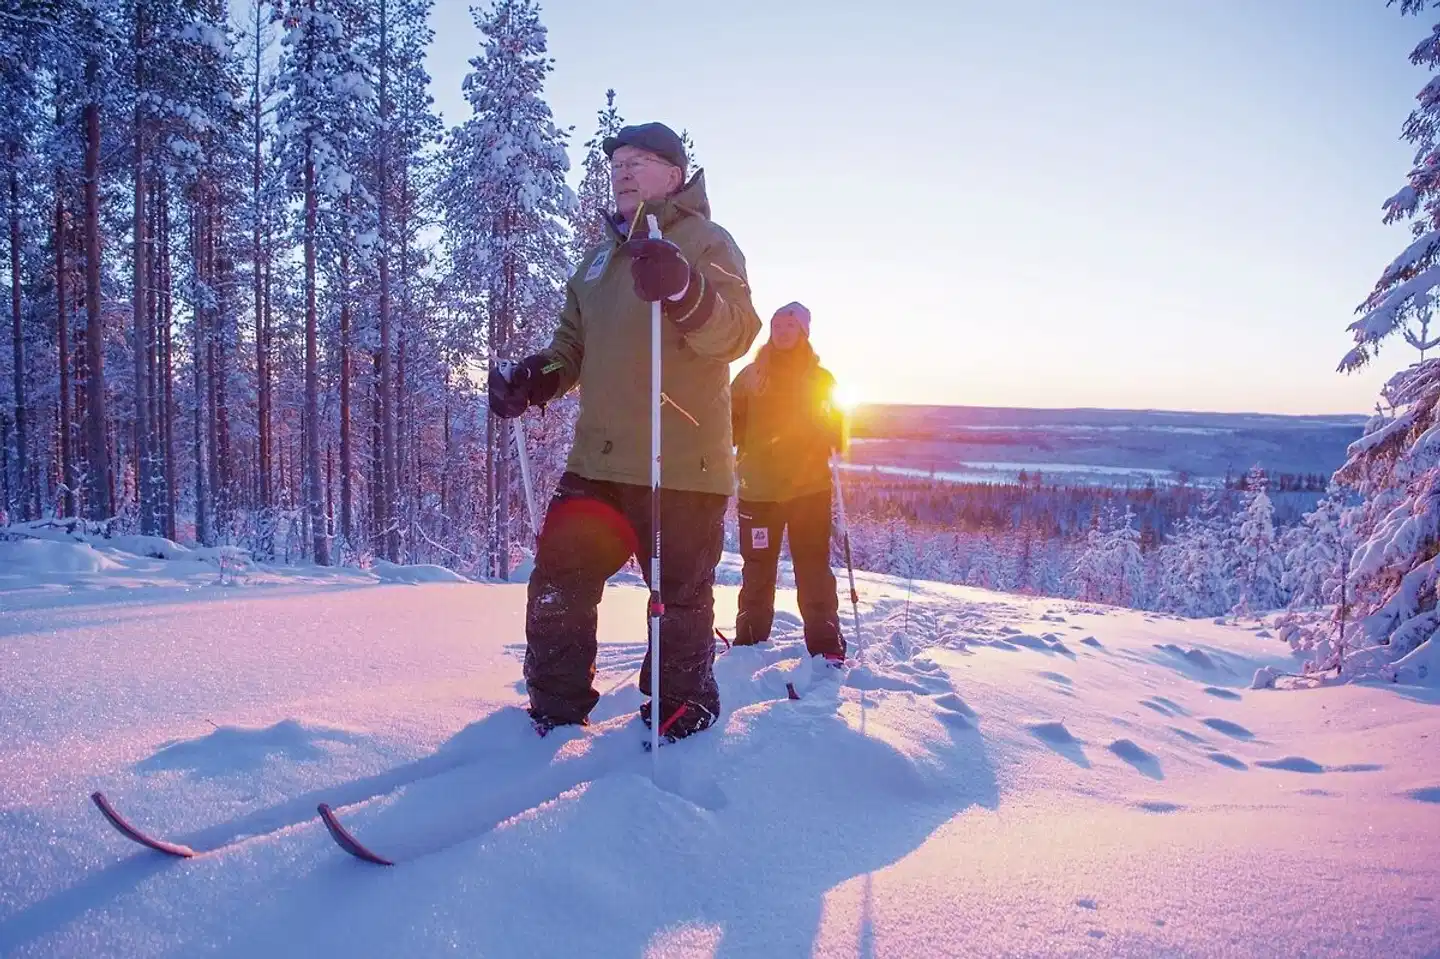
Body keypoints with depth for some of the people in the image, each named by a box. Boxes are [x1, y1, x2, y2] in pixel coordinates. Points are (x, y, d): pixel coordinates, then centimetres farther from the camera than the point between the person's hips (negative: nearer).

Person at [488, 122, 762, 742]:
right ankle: (557, 708, 21)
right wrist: (534, 377, 5)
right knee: (558, 580, 5)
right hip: (599, 459, 6)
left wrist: (683, 290, -35)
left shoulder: (705, 241, 1)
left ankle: (684, 706, 25)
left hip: (683, 465, -6)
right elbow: (575, 342, 26)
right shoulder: (601, 256, 22)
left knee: (680, 596, 4)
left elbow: (736, 333, -15)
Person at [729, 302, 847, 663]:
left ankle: (826, 646, 6)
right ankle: (749, 642, 21)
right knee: (757, 570, 9)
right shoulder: (751, 375, 10)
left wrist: (832, 445, -14)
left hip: (809, 487, -1)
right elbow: (732, 423, 9)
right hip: (758, 488, 1)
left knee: (813, 568, -1)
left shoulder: (820, 378, 8)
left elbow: (836, 429, 7)